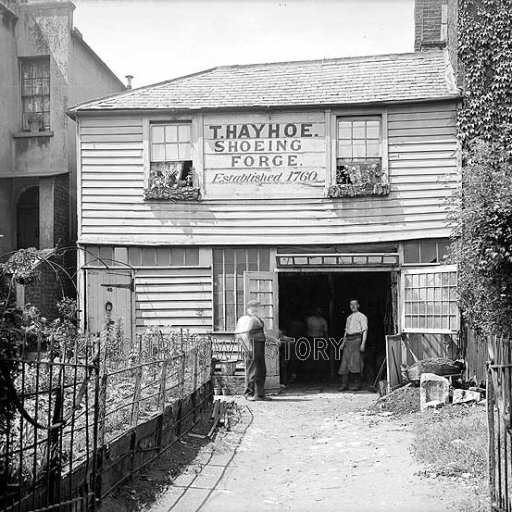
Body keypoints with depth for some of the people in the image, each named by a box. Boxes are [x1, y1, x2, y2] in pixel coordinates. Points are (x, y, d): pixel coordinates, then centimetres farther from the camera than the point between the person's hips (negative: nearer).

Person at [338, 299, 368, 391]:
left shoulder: (362, 316, 4)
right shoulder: (349, 318, 25)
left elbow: (365, 330, -4)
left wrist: (363, 343, -14)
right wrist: (343, 343, 15)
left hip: (357, 339, -6)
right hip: (348, 340, 6)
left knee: (355, 362, -14)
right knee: (345, 362, -2)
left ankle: (357, 384, -11)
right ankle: (344, 385, -3)